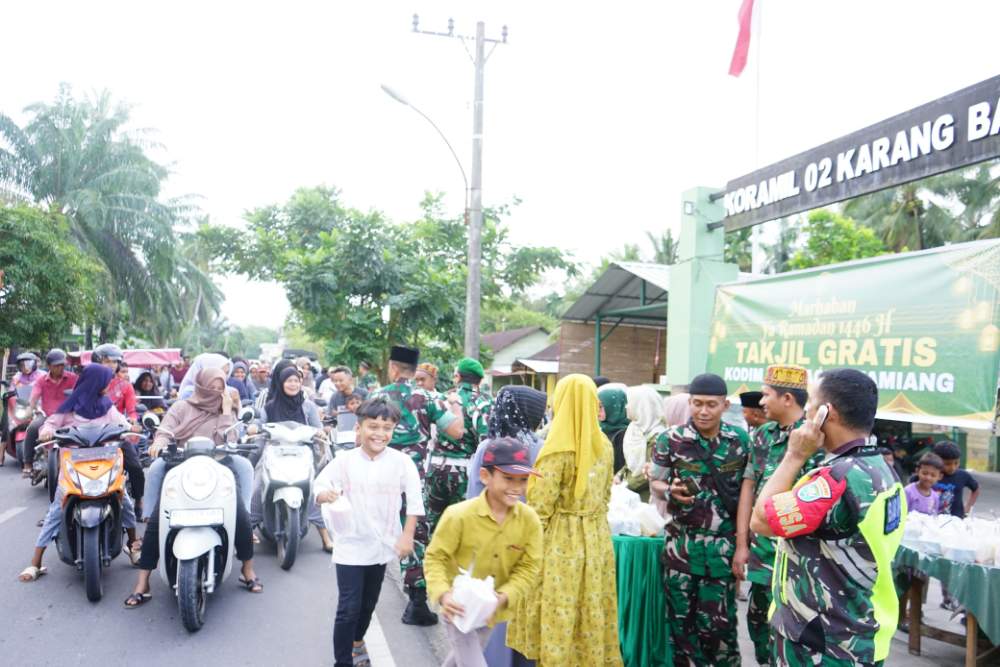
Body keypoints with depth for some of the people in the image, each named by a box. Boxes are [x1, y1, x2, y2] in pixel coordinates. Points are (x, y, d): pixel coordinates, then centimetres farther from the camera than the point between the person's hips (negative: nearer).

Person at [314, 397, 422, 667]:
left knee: (369, 603, 21)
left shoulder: (402, 462, -10)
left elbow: (414, 500, -5)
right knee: (348, 608, -6)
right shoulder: (344, 460, -11)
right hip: (350, 545, -2)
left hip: (382, 544, 2)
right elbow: (319, 486, -9)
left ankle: (358, 641, 48)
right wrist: (326, 495, -32)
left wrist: (407, 536, -8)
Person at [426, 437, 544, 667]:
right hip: (459, 607, -5)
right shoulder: (459, 515, -25)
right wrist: (443, 594, -31)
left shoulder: (530, 519, -14)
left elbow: (529, 566, -9)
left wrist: (504, 597, -23)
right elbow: (435, 557, -16)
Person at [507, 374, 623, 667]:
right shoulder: (604, 445, 3)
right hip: (597, 538, 7)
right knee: (593, 613, 15)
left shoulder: (559, 448, -17)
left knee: (558, 617, 4)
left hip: (561, 540, -6)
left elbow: (540, 507, -16)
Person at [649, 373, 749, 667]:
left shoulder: (741, 440, 0)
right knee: (681, 615, 9)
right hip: (682, 542, 0)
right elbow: (655, 483, 3)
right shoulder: (670, 439, -5)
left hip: (724, 545, 1)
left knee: (720, 618, 6)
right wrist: (670, 491, -19)